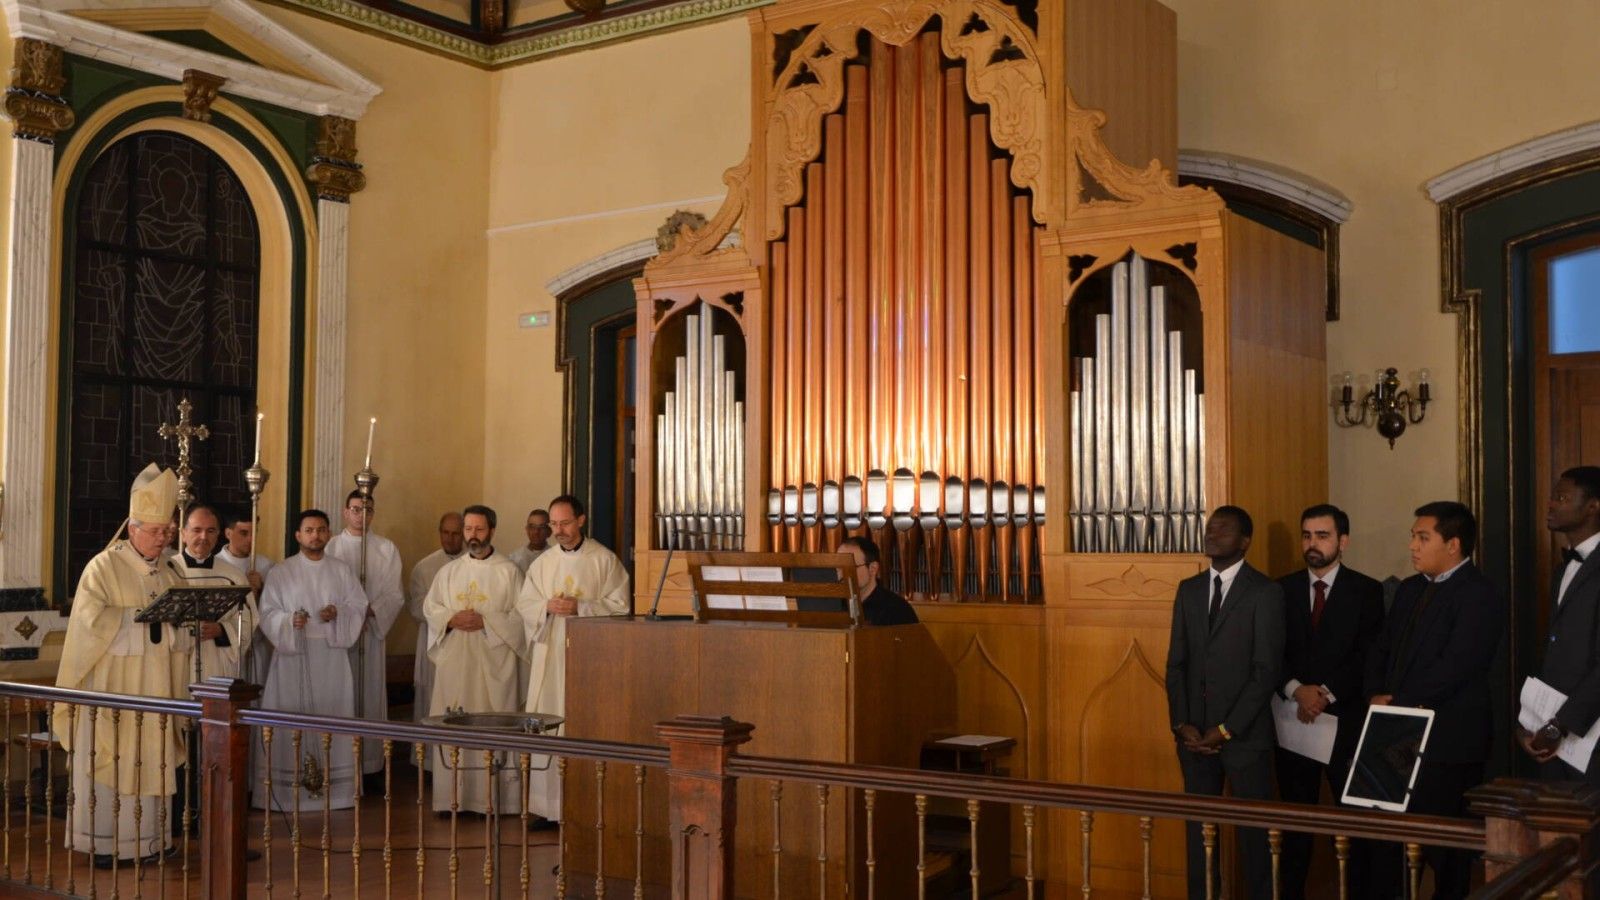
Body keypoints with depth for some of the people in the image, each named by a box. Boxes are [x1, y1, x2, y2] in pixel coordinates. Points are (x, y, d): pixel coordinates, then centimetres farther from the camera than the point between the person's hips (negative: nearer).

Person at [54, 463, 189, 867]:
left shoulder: (167, 573, 14)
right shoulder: (104, 567, -4)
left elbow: (179, 633, 15)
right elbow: (91, 618, -16)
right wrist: (143, 614, -17)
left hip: (155, 685, 5)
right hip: (113, 681, -5)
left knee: (151, 758, 4)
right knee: (108, 760, -3)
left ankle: (147, 837, 9)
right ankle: (104, 842, 3)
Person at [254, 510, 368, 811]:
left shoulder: (343, 571, 10)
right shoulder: (281, 572, 5)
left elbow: (359, 606, 8)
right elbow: (267, 612, 2)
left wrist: (338, 613, -11)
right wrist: (289, 621, -17)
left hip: (332, 654, 2)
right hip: (292, 654, -1)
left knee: (333, 716, 0)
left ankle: (334, 784, 6)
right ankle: (288, 786, 0)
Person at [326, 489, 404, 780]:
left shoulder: (387, 549, 7)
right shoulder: (330, 547, 3)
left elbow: (396, 595, 3)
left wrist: (370, 611, -13)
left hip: (373, 633, 1)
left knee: (371, 697, 2)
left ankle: (371, 766, 6)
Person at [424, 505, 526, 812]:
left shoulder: (508, 571, 3)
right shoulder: (449, 570, 15)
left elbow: (519, 614, -3)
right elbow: (429, 606, 13)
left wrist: (485, 621, -14)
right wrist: (452, 619, -7)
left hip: (493, 660, -3)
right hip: (454, 659, 3)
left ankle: (491, 797, -1)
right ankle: (452, 797, 5)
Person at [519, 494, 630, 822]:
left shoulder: (604, 560, 0)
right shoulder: (542, 563, 13)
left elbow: (619, 606, -5)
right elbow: (524, 605, 10)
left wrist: (579, 607, -16)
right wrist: (547, 607, -11)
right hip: (549, 656, 4)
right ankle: (547, 806, 7)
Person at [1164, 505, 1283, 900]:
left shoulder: (1265, 592, -5)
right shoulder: (1189, 589, 11)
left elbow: (1267, 670, -10)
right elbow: (1176, 663, 10)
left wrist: (1226, 730, -13)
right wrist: (1182, 724, -2)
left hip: (1244, 735, -4)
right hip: (1194, 735, 4)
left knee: (1254, 830, 3)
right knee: (1198, 829, 8)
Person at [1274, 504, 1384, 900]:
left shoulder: (1367, 591, 2)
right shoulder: (1283, 590, 8)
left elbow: (1369, 657, -6)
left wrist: (1327, 692, -16)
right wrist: (1296, 690, -14)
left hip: (1346, 720, -2)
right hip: (1294, 719, 2)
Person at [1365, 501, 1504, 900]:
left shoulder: (1479, 594, -11)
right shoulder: (1410, 589, 15)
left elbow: (1455, 667, -19)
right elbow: (1381, 650, 17)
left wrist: (1398, 703, -14)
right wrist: (1377, 696, -2)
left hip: (1447, 742, -7)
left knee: (1444, 851, 3)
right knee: (1388, 837, 7)